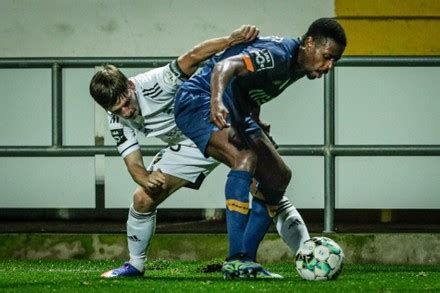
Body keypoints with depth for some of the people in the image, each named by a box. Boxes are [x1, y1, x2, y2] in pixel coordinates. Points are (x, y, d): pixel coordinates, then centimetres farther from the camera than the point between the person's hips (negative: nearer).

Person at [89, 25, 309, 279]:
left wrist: (232, 40, -61)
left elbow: (193, 58, -44)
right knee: (143, 199, -4)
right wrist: (147, 179, -35)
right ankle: (135, 265, 17)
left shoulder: (156, 83, -31)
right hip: (189, 145, 5)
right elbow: (133, 163, -10)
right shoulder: (119, 123, -11)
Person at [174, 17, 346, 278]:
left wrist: (255, 122, 17)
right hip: (199, 101, -11)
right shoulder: (278, 54, -25)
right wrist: (216, 102, -60)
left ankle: (246, 260, 9)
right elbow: (226, 65, -42)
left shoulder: (299, 64, 6)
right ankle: (235, 261, -37)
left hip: (236, 112, 11)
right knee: (246, 157, -33)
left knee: (278, 177, 7)